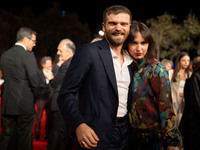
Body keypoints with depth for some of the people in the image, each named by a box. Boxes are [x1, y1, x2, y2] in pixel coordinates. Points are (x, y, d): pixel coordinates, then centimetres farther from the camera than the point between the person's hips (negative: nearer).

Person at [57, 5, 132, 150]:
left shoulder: (130, 60, 10)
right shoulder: (88, 52, -9)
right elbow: (66, 94, -12)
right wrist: (79, 125, -26)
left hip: (124, 138, 6)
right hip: (94, 138, -6)